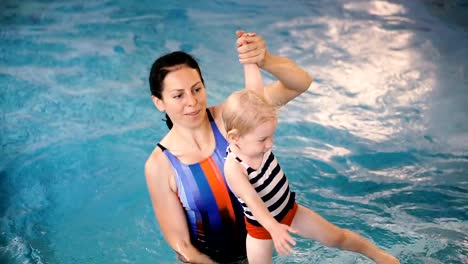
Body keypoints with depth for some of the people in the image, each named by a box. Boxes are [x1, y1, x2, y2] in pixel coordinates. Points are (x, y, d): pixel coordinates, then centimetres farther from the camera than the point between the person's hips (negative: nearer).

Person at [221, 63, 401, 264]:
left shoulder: (254, 138, -19)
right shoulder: (234, 168, -33)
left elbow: (254, 91, -20)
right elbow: (252, 200, -46)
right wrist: (273, 228, -60)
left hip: (290, 209, 6)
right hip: (261, 226, -5)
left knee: (336, 237, 16)